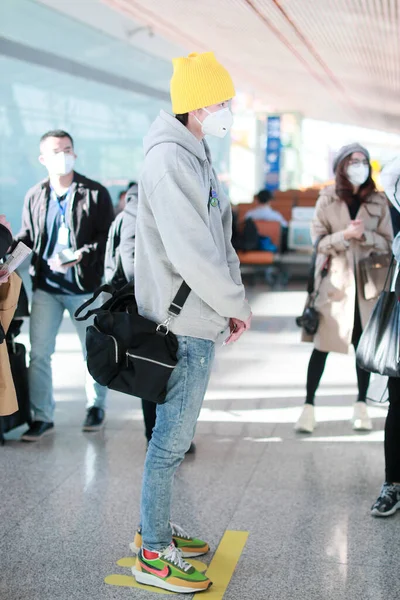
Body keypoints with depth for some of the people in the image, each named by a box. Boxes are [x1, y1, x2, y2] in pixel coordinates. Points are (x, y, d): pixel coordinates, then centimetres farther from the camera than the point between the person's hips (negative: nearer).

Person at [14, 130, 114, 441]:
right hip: (45, 287, 2)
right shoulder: (34, 196, 6)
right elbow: (27, 236, 11)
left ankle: (96, 406, 32)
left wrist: (81, 255, -22)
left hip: (85, 287, -2)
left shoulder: (95, 193, -3)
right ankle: (42, 416, 13)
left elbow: (107, 237, -7)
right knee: (39, 352, 1)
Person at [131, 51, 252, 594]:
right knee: (172, 440, 1)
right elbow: (191, 252, -24)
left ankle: (155, 528, 34)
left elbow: (219, 240, 17)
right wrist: (235, 304, -12)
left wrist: (232, 302, 8)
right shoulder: (169, 158, -18)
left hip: (198, 322, 10)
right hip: (183, 325, -10)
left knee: (174, 435, 19)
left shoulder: (196, 157, 15)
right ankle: (153, 555, 16)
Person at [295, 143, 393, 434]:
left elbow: (388, 243, 4)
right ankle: (309, 406, 5)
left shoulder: (378, 201, 5)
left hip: (366, 282, 2)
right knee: (322, 344, -2)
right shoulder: (327, 200, 2)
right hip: (334, 281, -2)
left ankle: (361, 405, 18)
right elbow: (318, 241, -3)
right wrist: (346, 234, -20)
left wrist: (364, 235, -15)